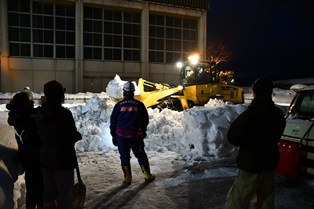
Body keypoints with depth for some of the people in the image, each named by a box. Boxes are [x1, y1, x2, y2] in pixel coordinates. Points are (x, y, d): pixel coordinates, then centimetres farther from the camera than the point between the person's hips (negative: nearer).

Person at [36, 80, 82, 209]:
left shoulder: (40, 113, 0)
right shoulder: (64, 114, -21)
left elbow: (41, 135, 6)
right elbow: (73, 137, -19)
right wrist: (78, 135, 4)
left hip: (45, 159, 7)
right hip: (63, 159, -6)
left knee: (49, 189, 21)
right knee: (64, 191, 8)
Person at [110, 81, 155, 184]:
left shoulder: (118, 105, -1)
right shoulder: (139, 105, -2)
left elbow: (113, 121, 4)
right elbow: (145, 120, 6)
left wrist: (114, 135, 13)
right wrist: (143, 131, 22)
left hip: (121, 134, 1)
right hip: (134, 135, 0)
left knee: (124, 156, 13)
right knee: (141, 155, 13)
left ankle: (127, 178, 18)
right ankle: (147, 175, 22)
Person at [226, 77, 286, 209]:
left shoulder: (250, 113, -21)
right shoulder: (278, 114, -1)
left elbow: (233, 138, -18)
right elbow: (276, 136, 12)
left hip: (250, 164, -7)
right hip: (270, 162, 7)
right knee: (266, 198, 22)